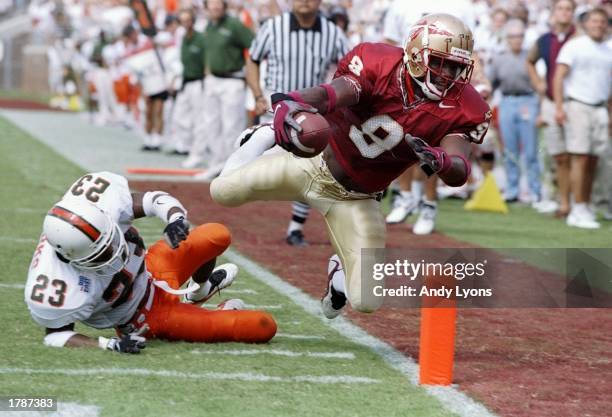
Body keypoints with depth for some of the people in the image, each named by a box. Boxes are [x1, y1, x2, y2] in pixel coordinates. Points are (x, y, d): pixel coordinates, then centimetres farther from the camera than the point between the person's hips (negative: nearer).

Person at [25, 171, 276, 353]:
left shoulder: (105, 206, -30)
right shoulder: (59, 290, -41)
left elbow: (155, 200, -15)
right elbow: (55, 335, -25)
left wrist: (176, 219, -36)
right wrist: (108, 344, -37)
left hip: (150, 271, 5)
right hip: (148, 318, -5)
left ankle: (201, 290, 29)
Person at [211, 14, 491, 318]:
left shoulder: (460, 108, -17)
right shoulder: (381, 67, -24)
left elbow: (459, 174, -27)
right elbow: (335, 91, -42)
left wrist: (438, 160, -52)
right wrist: (293, 104, -65)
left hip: (356, 198, 2)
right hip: (314, 162, -1)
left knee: (365, 302, -6)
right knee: (224, 192, 0)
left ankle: (341, 272, 33)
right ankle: (263, 140, 30)